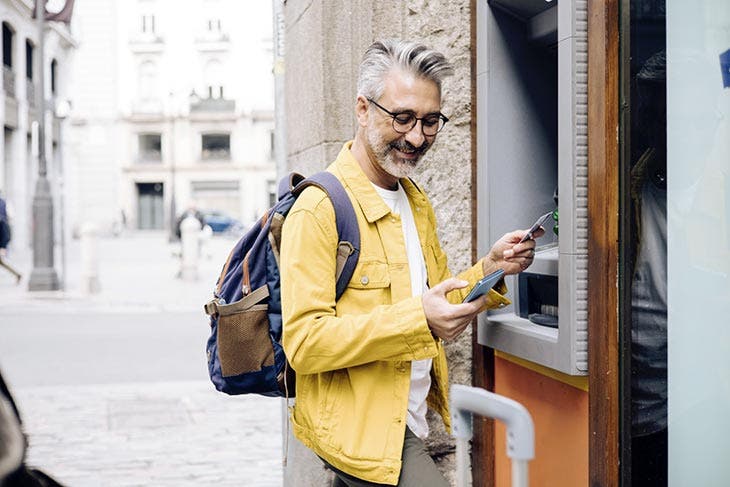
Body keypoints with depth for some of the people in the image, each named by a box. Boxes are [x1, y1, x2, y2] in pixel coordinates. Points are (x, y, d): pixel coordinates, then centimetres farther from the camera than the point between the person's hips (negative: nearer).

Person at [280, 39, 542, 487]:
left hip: (411, 424, 8)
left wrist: (489, 270, 1)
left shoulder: (418, 203, 13)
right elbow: (303, 343, -21)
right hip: (360, 429, -8)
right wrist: (416, 319, -28)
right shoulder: (318, 210, -14)